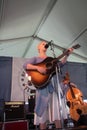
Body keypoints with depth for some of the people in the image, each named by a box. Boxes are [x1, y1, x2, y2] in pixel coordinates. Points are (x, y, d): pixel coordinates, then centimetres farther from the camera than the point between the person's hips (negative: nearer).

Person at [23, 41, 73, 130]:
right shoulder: (36, 58, 9)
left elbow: (61, 63, 12)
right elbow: (25, 65, -7)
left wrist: (67, 55, 0)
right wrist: (38, 68, -21)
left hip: (53, 85, 5)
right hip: (42, 85, -4)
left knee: (57, 108, 3)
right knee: (43, 108, -2)